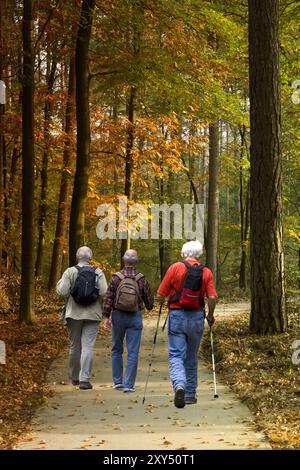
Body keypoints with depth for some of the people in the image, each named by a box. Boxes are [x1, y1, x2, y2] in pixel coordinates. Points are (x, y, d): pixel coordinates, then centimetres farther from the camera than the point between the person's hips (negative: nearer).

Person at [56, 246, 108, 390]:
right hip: (93, 314, 0)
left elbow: (63, 291, -11)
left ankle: (75, 377, 24)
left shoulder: (70, 272, -3)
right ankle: (84, 379, -9)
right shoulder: (98, 273, 0)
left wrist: (59, 283, 8)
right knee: (87, 347, -2)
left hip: (74, 314, 0)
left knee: (74, 346, 12)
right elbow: (104, 292, -10)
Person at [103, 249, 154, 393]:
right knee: (133, 352, 1)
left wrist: (107, 316, -1)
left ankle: (118, 381, 18)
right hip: (135, 317, -1)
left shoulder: (116, 278, -5)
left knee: (117, 350, 15)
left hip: (118, 316, 1)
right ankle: (128, 384, -3)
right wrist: (149, 307, 25)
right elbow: (149, 301, 3)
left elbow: (108, 298, -7)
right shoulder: (142, 279, -5)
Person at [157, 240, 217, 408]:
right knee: (192, 358, 15)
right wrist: (211, 316, 8)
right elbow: (212, 297, -8)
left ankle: (179, 385, -28)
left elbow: (160, 295, -4)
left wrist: (163, 302, 19)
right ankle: (190, 395, 21)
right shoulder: (206, 272, 1)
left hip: (176, 317, -2)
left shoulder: (175, 268, -3)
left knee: (176, 356, -2)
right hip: (197, 318, 2)